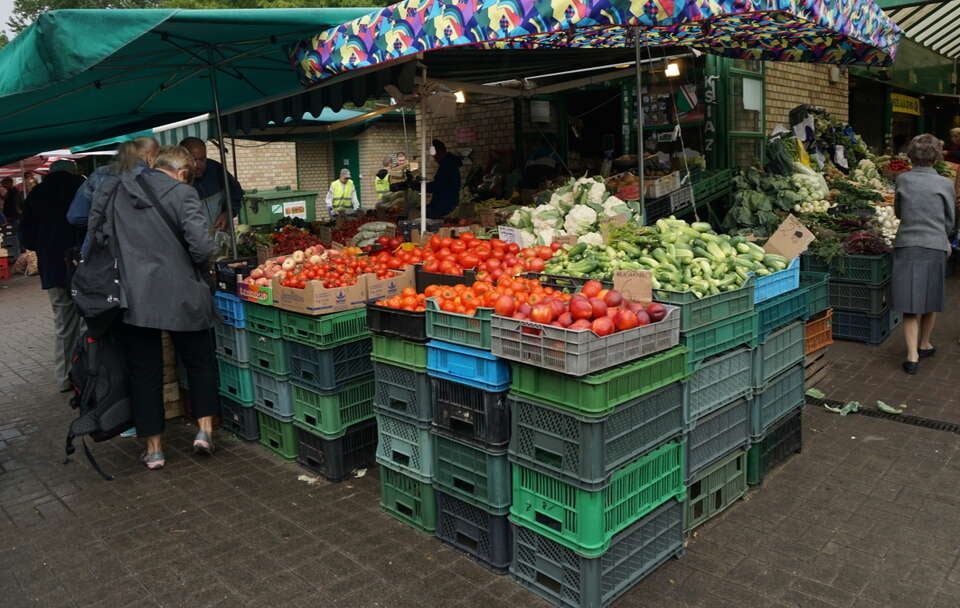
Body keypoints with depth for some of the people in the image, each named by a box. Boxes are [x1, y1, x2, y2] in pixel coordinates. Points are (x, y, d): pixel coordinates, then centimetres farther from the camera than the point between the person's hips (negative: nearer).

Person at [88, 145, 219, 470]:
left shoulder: (113, 187, 5)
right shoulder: (182, 193, -8)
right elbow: (201, 247, -16)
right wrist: (193, 263, 5)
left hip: (129, 295, 3)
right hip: (178, 294, -3)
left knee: (143, 370, 11)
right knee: (200, 361, 17)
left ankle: (154, 448, 18)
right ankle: (205, 428, 12)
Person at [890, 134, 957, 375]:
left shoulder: (902, 180, 0)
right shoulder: (944, 184, -3)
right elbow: (949, 221, 8)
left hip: (906, 245, 0)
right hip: (935, 246, 0)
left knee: (911, 304, 1)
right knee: (931, 301, 16)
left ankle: (913, 354, -6)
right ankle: (924, 345, 32)